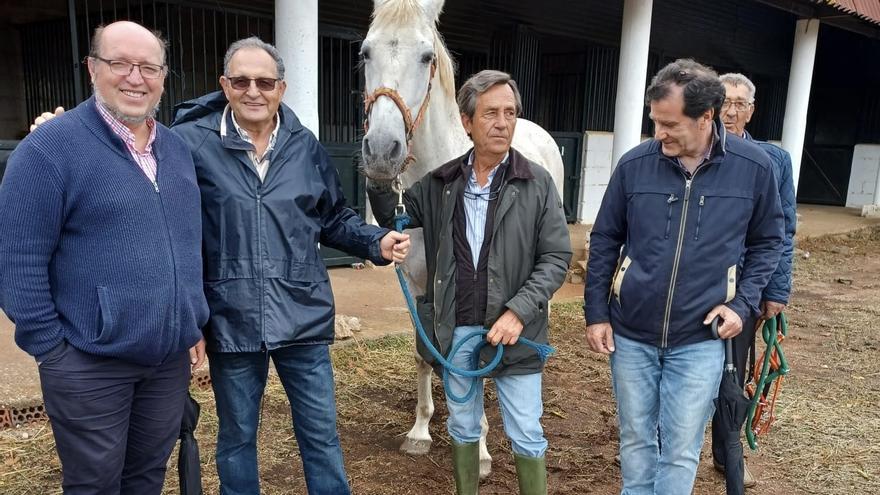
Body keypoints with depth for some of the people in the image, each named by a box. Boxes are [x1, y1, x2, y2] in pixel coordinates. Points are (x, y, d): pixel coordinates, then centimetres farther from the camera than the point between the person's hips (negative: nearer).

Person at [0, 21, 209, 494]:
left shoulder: (177, 149, 8)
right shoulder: (51, 147, -12)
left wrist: (195, 326, 12)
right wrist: (51, 348, -12)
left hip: (171, 358, 6)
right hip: (90, 365, -5)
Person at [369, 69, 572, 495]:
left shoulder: (537, 183, -7)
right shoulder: (441, 183, 2)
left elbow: (556, 259, -8)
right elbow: (392, 216, 10)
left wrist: (519, 311, -20)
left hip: (512, 329, -3)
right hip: (454, 330, 3)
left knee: (526, 436, 10)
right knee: (462, 427, 20)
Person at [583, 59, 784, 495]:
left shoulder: (753, 167, -8)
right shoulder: (634, 164, -8)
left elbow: (767, 241, 7)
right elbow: (604, 242, 2)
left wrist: (743, 303, -6)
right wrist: (595, 313, 1)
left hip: (700, 340, -1)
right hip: (630, 334, 1)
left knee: (681, 451, 8)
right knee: (636, 441, 16)